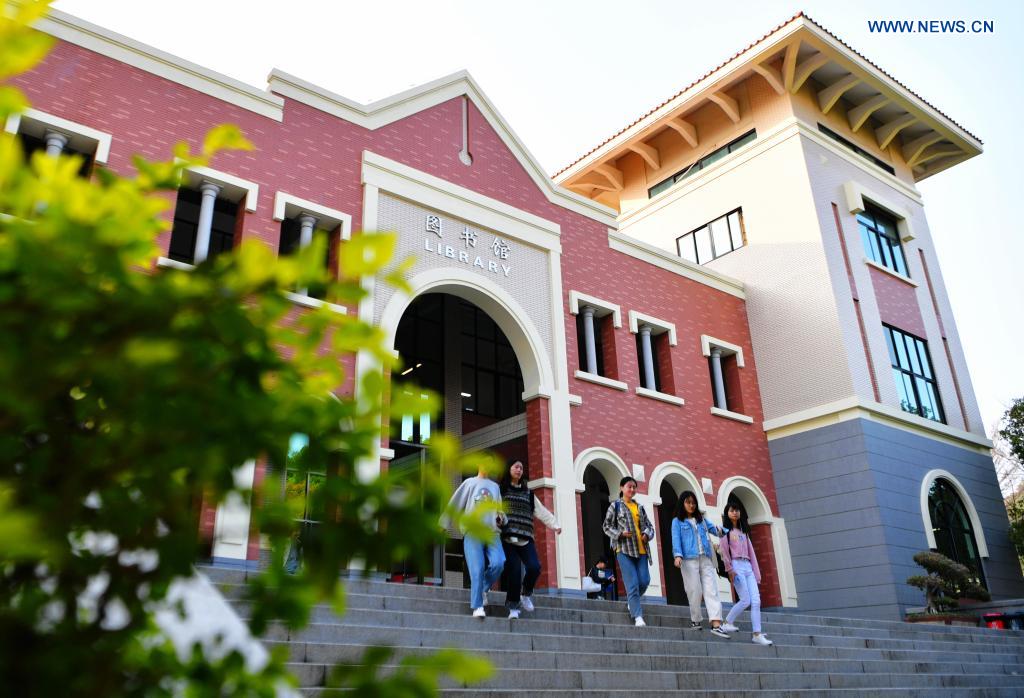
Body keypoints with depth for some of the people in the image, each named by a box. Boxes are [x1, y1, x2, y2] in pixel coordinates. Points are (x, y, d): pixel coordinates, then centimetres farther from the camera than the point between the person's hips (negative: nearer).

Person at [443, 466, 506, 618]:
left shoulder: (495, 486, 23)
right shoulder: (470, 483, 13)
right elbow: (455, 504, 9)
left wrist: (501, 518, 4)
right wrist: (443, 524, 4)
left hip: (492, 533, 3)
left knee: (498, 563, -18)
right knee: (477, 570, -12)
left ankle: (483, 588, 7)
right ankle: (478, 607, -6)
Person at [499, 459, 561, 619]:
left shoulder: (528, 493, 22)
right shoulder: (500, 490, 11)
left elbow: (541, 511, 15)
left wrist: (555, 525, 3)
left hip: (525, 538, 3)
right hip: (507, 538, -3)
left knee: (534, 567, -14)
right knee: (514, 571, -10)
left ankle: (526, 594, 14)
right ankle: (513, 607, 4)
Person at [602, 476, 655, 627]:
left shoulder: (640, 507, 18)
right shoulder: (615, 505, 6)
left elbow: (649, 525, 19)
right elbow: (607, 526, 4)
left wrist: (647, 534, -3)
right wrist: (620, 533, -12)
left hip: (641, 549, 4)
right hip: (624, 549, -4)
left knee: (644, 581, -4)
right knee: (632, 584, -10)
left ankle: (631, 602, 24)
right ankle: (638, 616, -6)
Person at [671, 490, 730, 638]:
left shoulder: (702, 519, 22)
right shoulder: (677, 521, 8)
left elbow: (713, 528, 16)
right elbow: (676, 539, -4)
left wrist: (719, 530, -8)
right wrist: (678, 555, -19)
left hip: (706, 559, 3)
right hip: (689, 559, -3)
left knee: (711, 590, -8)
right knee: (694, 591, -4)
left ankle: (716, 624, -15)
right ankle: (695, 620, 12)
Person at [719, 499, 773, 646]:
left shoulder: (744, 531, 22)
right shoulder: (726, 530, 5)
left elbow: (751, 551, 17)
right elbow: (724, 551, -5)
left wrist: (756, 572, 11)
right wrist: (729, 569, -15)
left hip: (748, 566, 6)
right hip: (736, 566, -6)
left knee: (756, 601, -5)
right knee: (745, 600, -13)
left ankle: (757, 634, -6)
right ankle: (727, 623, 2)